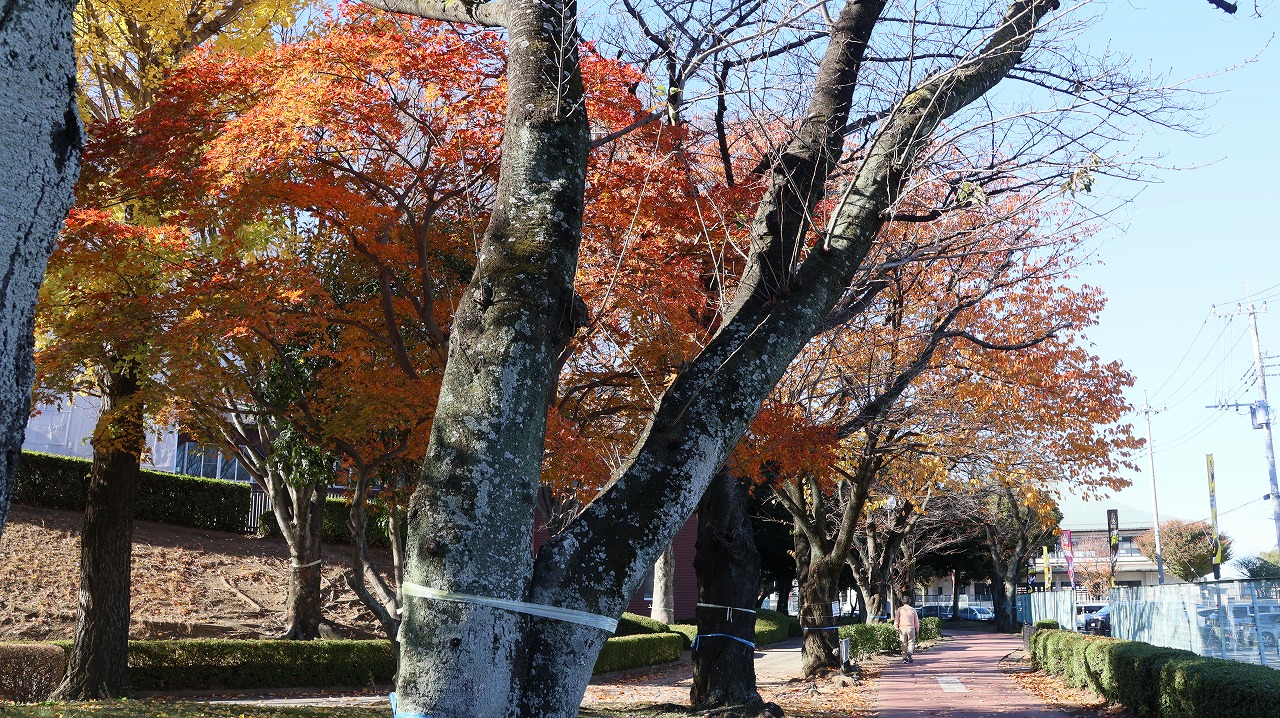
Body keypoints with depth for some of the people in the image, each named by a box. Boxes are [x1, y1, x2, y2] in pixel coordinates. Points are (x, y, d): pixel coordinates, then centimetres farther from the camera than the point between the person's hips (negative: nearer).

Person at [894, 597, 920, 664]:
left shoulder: (900, 609, 5)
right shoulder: (913, 610, 6)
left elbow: (896, 619, -4)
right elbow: (916, 621, 8)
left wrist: (896, 627, -7)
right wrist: (917, 630, 14)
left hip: (902, 628, 1)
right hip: (911, 628, -1)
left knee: (904, 644, 8)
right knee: (911, 643, 6)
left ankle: (905, 658, 7)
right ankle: (910, 652, -21)